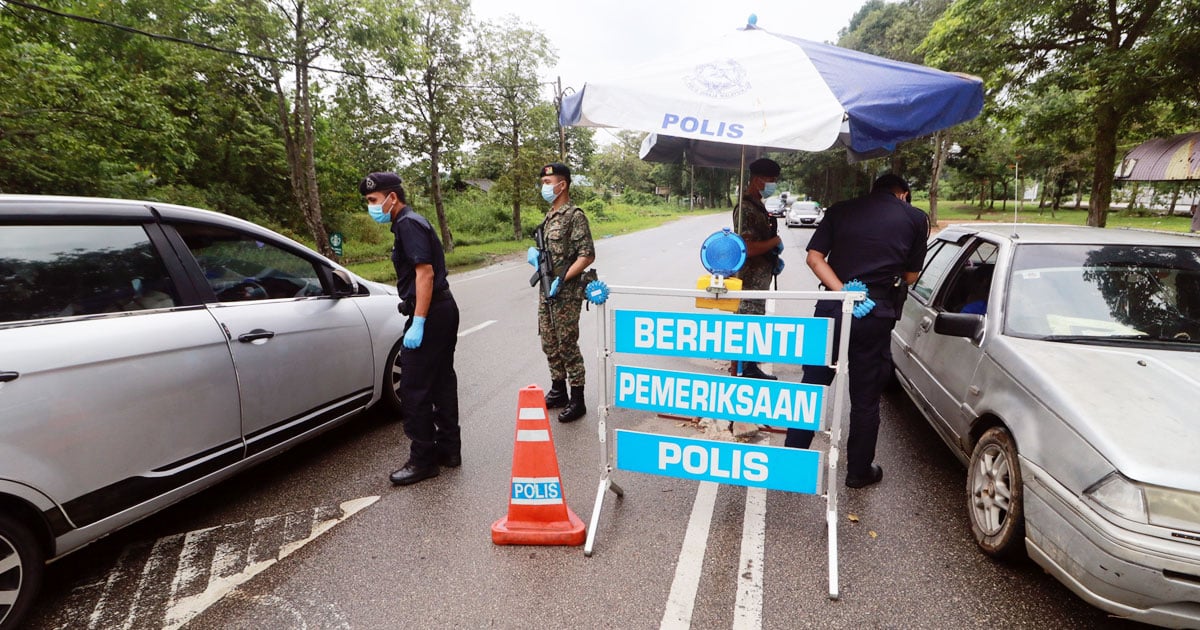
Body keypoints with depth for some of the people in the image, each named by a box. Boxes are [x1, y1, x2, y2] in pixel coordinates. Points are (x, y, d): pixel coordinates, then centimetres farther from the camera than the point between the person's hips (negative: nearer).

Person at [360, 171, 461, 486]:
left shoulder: (408, 224, -12)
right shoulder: (411, 222, 18)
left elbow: (425, 273, -21)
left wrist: (417, 323, -23)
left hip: (430, 314, -10)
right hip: (444, 310, 10)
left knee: (414, 389, -3)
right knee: (441, 382, 15)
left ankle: (422, 459, 6)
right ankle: (448, 449, 24)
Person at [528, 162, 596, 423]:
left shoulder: (574, 215, -13)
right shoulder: (550, 215, 13)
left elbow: (587, 255, -17)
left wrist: (562, 280, -22)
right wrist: (534, 251, 3)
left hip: (566, 293, -8)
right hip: (546, 291, 8)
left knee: (568, 346, -2)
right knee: (550, 344, 15)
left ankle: (577, 401, 10)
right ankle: (558, 391, 30)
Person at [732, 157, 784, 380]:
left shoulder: (759, 206, 14)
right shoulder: (745, 209, -18)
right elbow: (747, 248, -27)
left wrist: (775, 258, 11)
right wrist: (776, 241, -13)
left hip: (761, 277, 10)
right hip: (749, 279, -10)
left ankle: (751, 369, 31)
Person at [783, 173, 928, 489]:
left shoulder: (841, 210, 9)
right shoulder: (916, 218, 7)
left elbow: (814, 258, -3)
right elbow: (910, 275, 8)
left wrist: (843, 292, -9)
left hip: (832, 307, 1)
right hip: (876, 313, -1)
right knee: (866, 398, 11)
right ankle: (859, 470, 25)